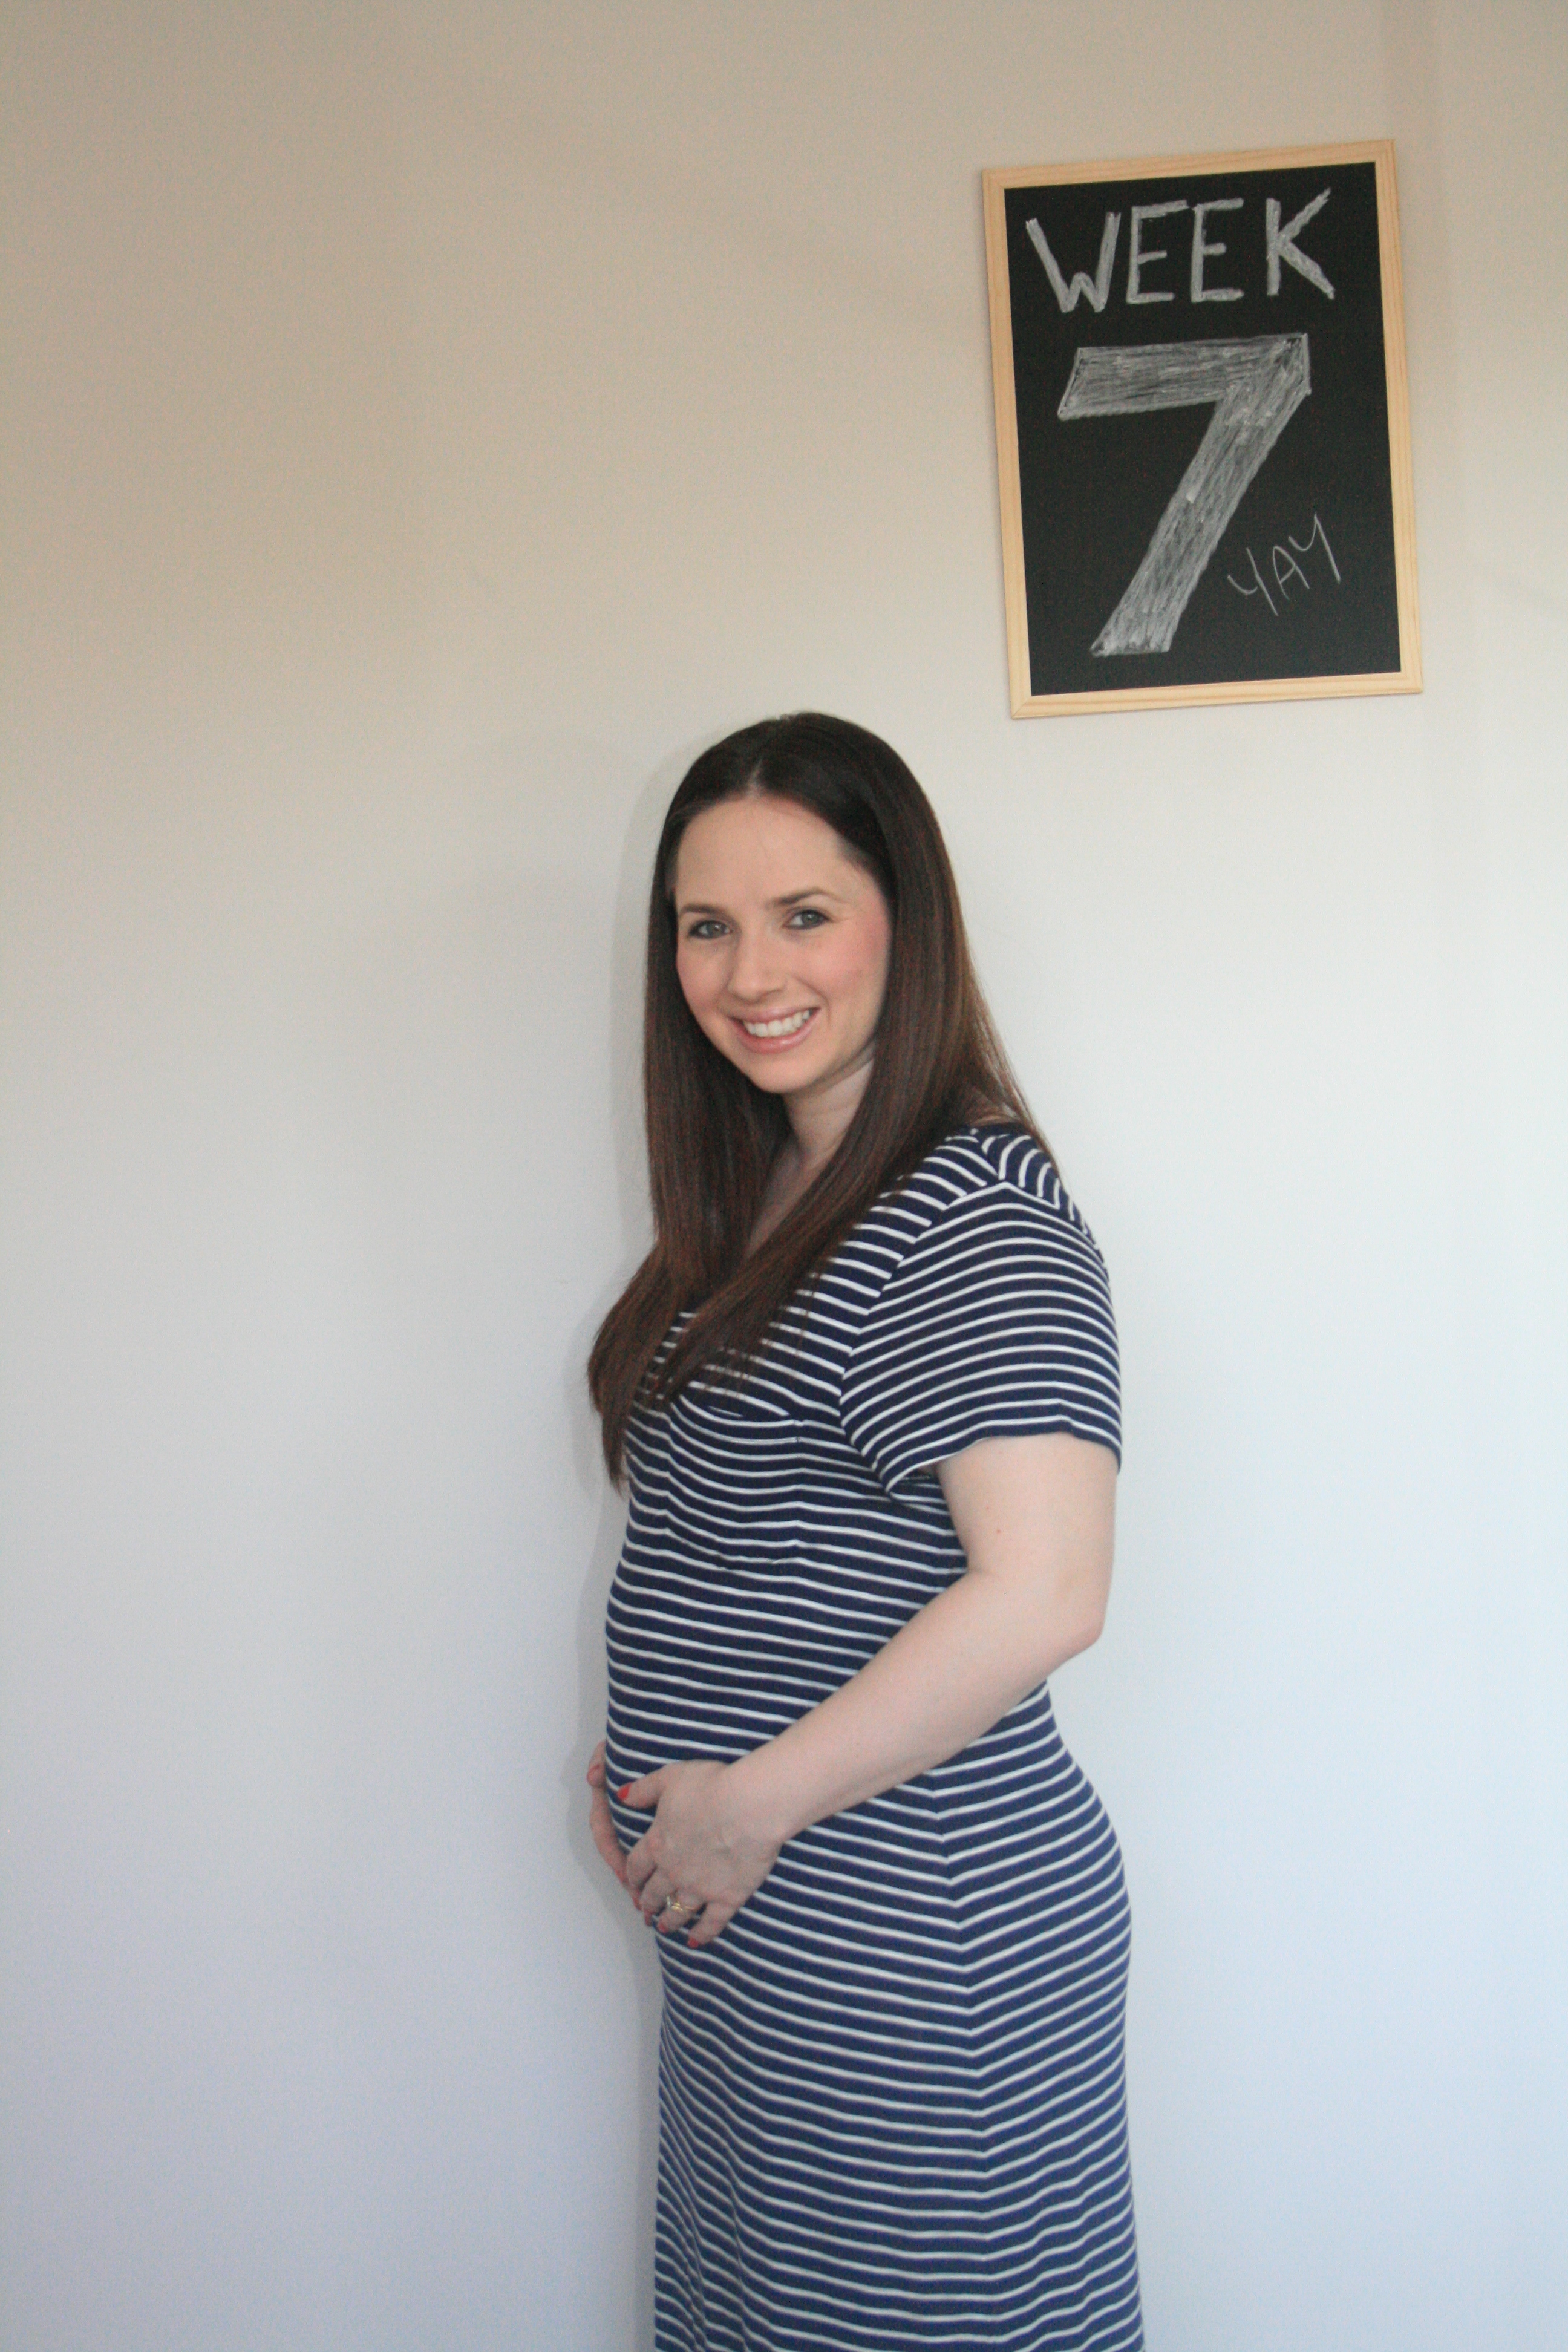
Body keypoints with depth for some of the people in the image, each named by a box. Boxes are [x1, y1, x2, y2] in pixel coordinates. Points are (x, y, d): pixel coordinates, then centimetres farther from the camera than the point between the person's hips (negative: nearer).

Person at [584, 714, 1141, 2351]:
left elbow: (1041, 1592, -29)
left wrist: (755, 1801, -20)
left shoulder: (975, 1218, -20)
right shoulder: (761, 1201, 8)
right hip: (743, 1921, 9)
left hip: (915, 1939, -9)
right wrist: (641, 1761, 6)